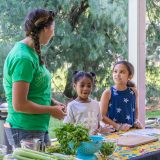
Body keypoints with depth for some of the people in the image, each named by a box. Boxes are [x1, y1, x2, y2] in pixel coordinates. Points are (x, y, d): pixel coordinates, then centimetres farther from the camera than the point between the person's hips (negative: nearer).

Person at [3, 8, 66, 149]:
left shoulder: (31, 52, 7)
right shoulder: (23, 58, -21)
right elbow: (19, 105, -22)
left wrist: (52, 102, 6)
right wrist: (51, 110, -11)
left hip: (39, 128, 9)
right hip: (26, 131, -9)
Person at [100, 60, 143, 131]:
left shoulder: (133, 92, 7)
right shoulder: (108, 93, -4)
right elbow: (103, 116, -5)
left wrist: (136, 121, 7)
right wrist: (118, 126, -13)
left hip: (131, 130, 2)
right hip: (113, 131, -2)